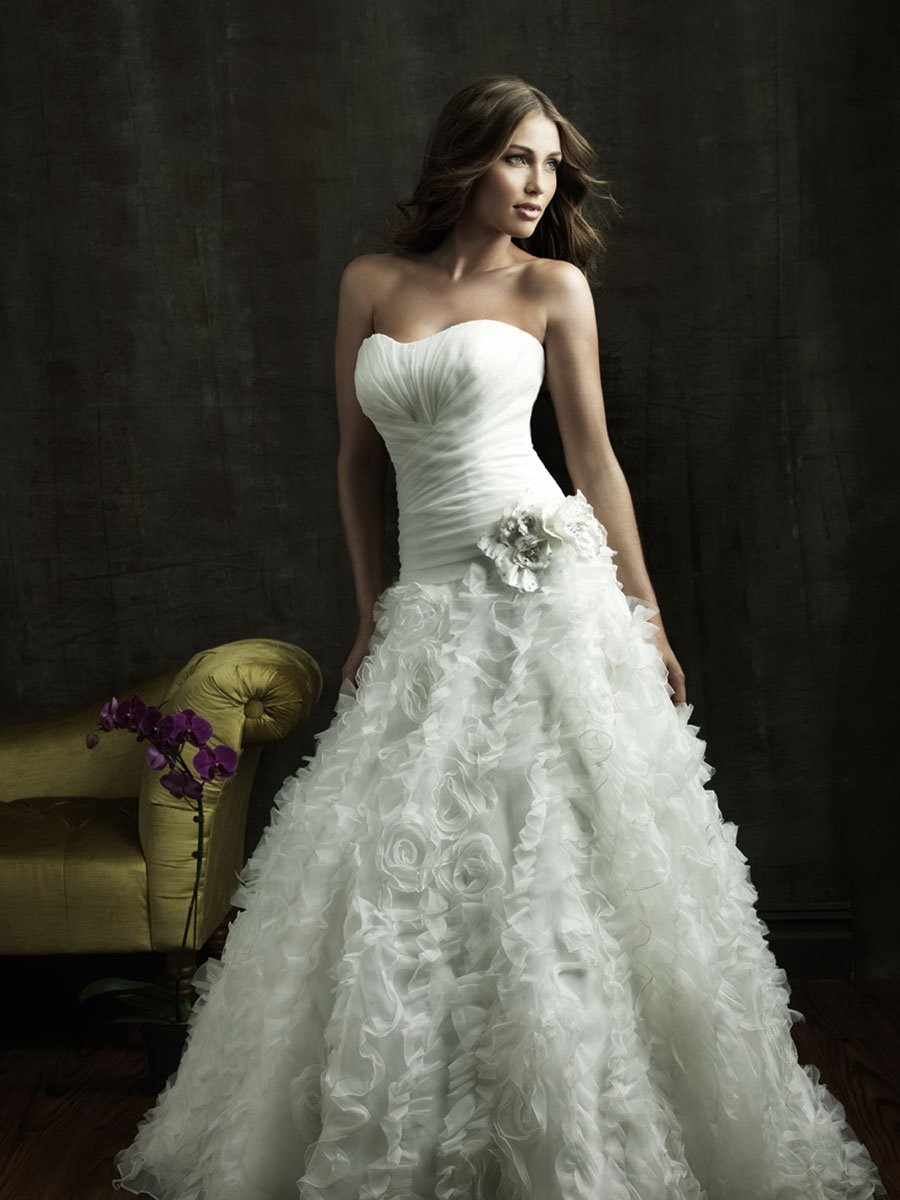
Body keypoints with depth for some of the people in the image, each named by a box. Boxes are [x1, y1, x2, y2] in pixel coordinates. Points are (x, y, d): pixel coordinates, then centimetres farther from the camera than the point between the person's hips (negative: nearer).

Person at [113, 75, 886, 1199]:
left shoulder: (554, 285, 5)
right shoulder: (369, 283, 12)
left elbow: (594, 456, 5)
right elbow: (358, 456, 15)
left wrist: (645, 618, 2)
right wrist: (372, 616, 14)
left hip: (549, 590, -3)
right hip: (433, 610, 3)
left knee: (553, 860, -3)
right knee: (408, 870, 4)